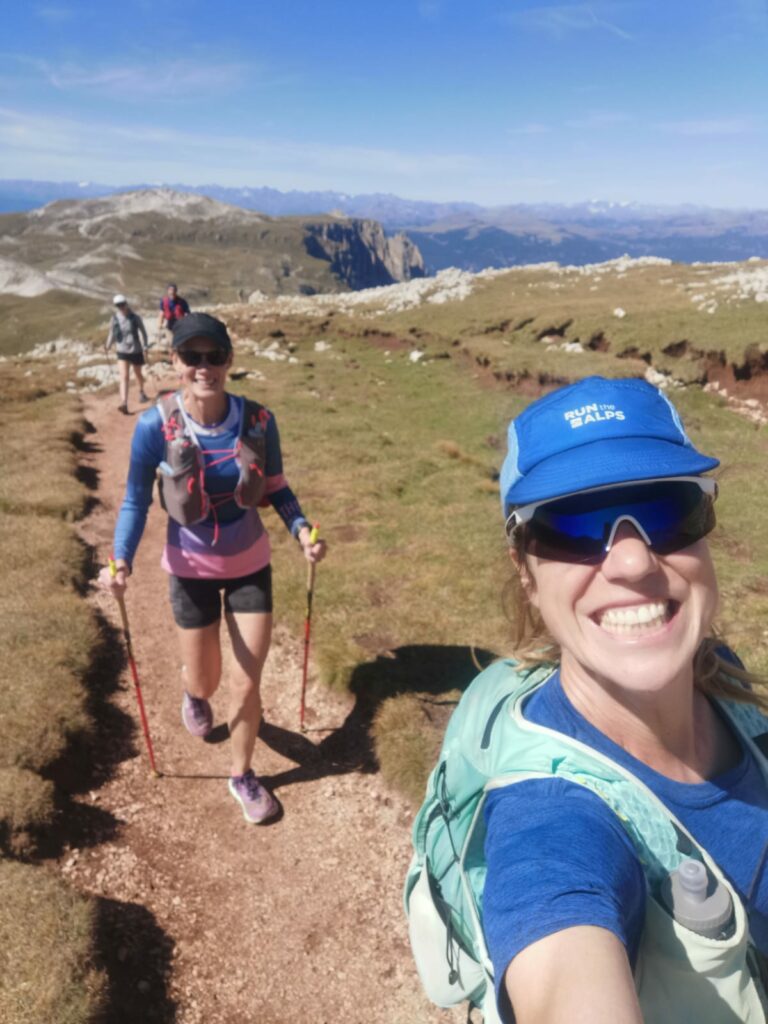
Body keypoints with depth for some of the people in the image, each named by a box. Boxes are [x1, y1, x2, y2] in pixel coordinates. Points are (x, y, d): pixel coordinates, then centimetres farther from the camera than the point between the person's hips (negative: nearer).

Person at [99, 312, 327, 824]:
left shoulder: (258, 420, -17)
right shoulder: (155, 427, -20)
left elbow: (276, 487, -2)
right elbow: (136, 501, -9)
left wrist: (302, 529, -18)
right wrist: (122, 560, -22)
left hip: (251, 564, 1)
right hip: (192, 569, 0)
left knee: (247, 683, 6)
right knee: (206, 680, 15)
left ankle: (243, 776, 32)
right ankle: (193, 690, 56)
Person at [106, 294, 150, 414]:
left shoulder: (135, 318, -9)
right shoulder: (114, 319, -5)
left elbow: (143, 332, -1)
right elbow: (112, 333, 5)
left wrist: (145, 346, -8)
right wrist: (108, 345, -10)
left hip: (136, 350, 0)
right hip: (122, 351, 0)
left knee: (138, 373, 19)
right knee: (124, 377, -13)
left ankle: (141, 392, 48)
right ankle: (124, 403, -20)